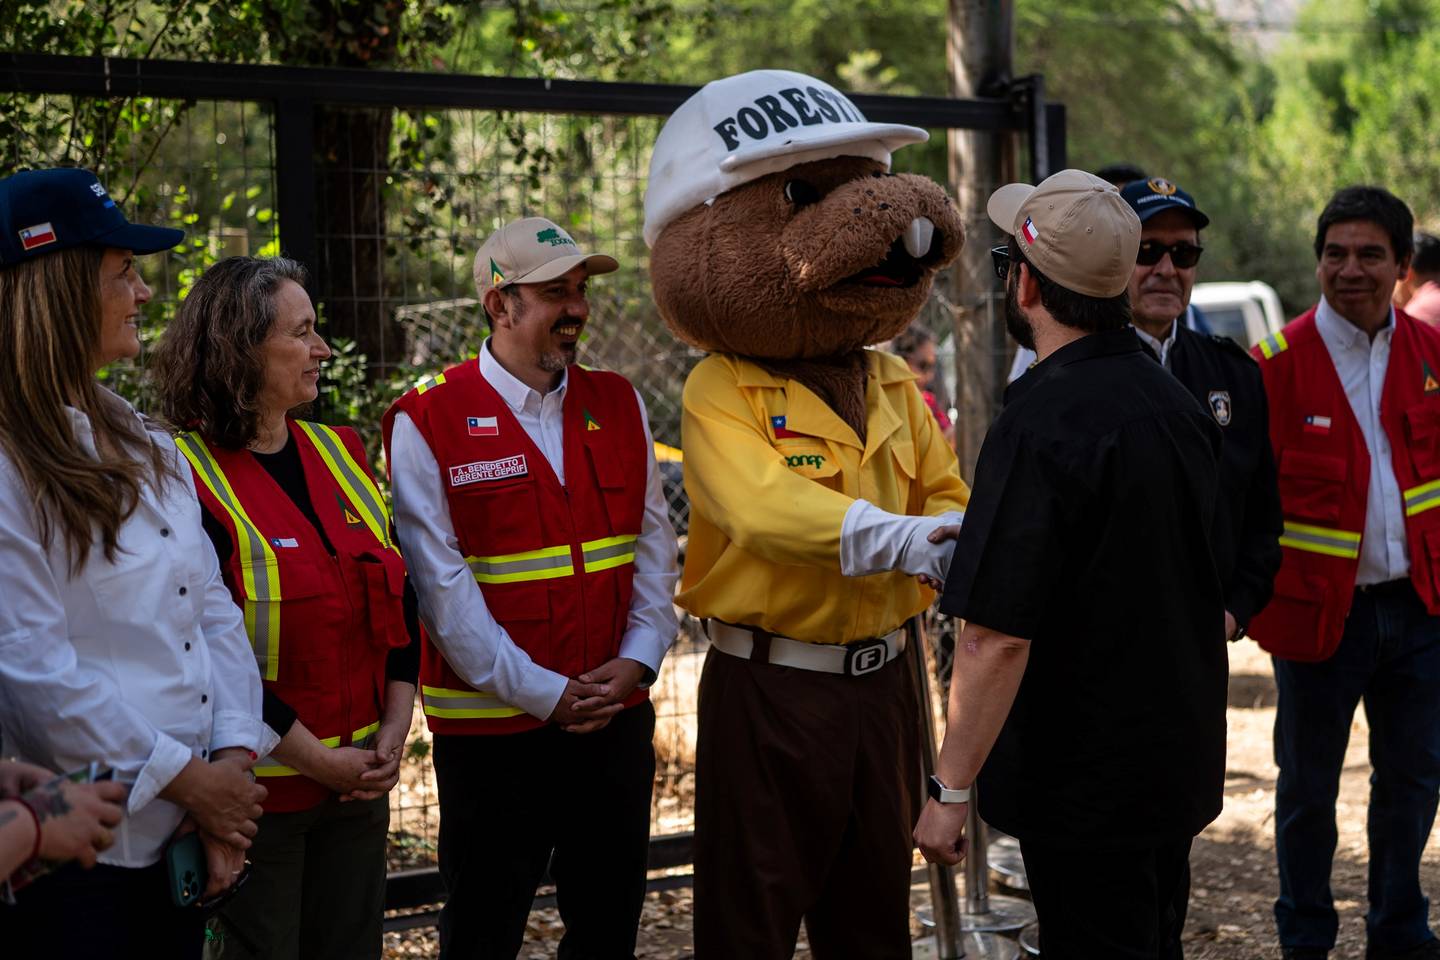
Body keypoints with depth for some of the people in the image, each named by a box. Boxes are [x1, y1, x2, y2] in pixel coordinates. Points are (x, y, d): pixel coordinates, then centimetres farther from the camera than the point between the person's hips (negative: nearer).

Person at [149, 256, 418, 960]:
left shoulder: (340, 452, 9)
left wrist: (393, 731, -1)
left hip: (360, 787, 6)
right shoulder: (184, 476, -13)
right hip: (258, 787, -6)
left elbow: (396, 599, 12)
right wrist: (319, 759, -14)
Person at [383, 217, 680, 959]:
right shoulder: (427, 423, -8)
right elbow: (444, 588, -12)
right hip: (492, 728, -4)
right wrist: (544, 694, -14)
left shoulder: (618, 406, 8)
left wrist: (635, 662, -6)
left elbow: (653, 548, 9)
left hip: (618, 720, 4)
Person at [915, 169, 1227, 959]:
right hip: (1179, 767, 8)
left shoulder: (1041, 428, -23)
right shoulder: (1176, 402, 5)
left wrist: (951, 791, -19)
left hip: (1084, 787, -8)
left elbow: (998, 636, -26)